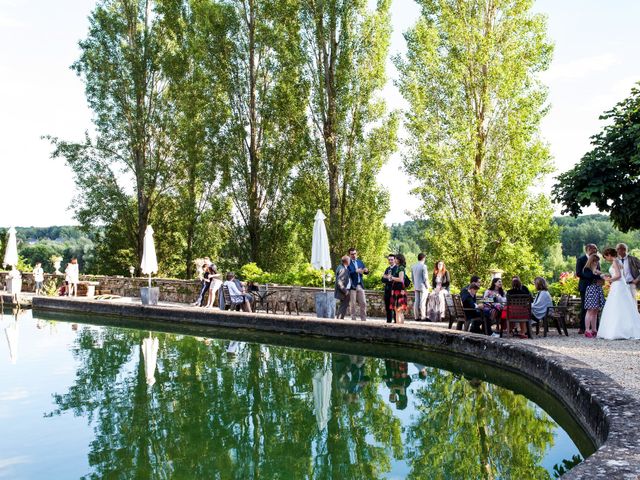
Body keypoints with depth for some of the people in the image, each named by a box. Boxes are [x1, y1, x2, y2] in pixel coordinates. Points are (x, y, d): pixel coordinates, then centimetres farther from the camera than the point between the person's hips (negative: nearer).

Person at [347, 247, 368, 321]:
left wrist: (366, 270, -8)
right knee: (352, 304, 1)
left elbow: (365, 272, 14)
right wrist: (356, 271, -27)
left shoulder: (360, 261, 14)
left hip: (360, 285, 5)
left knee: (363, 303, 5)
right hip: (352, 286, -5)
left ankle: (363, 319, 12)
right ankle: (353, 318, 8)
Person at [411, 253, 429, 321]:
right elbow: (425, 278, -15)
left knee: (416, 301, 7)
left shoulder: (413, 266, 9)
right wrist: (427, 286, -5)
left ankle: (416, 317, 8)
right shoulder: (423, 266, -13)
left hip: (416, 287, 6)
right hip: (422, 286, -6)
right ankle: (423, 317, -5)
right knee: (422, 302, -5)